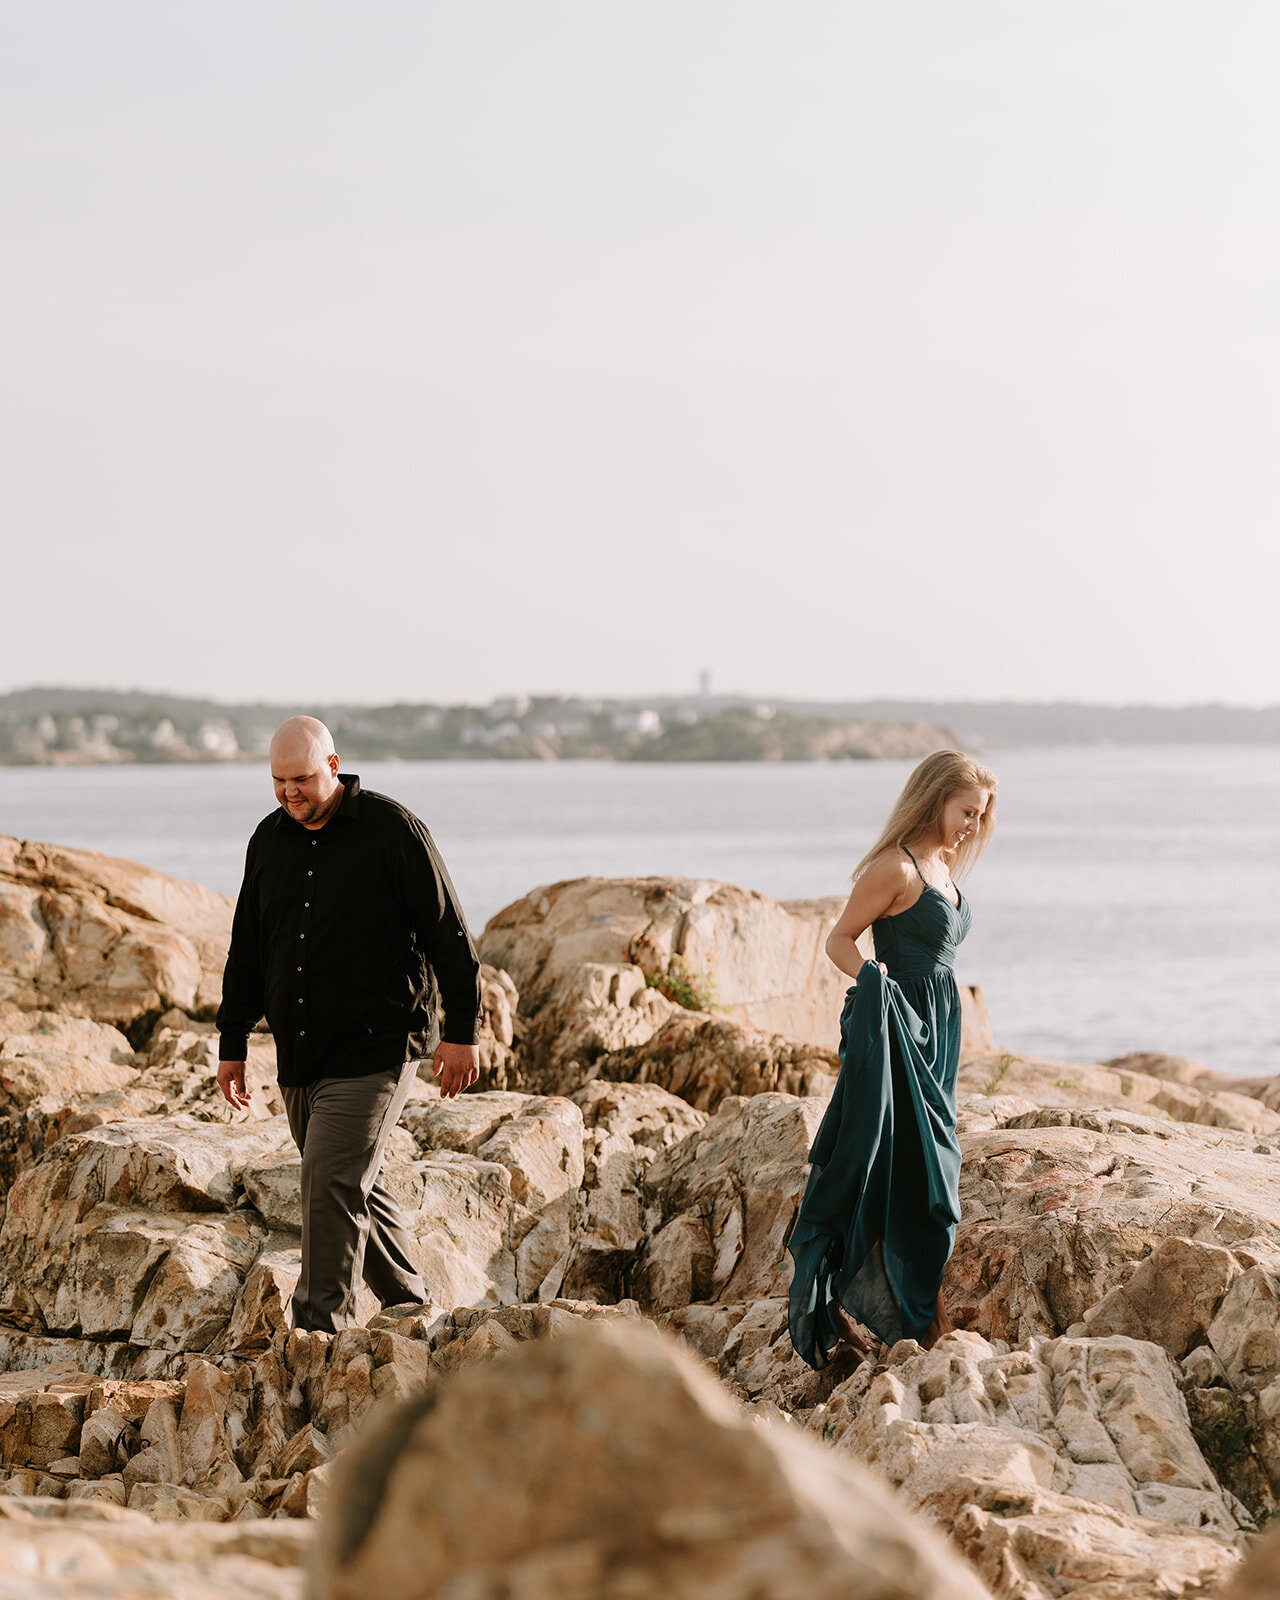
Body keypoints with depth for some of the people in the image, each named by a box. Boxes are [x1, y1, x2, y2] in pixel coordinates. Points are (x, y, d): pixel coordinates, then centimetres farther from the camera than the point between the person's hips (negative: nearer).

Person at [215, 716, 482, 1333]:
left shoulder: (391, 829, -7)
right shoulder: (268, 839, 10)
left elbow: (446, 934, -6)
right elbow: (246, 950, 19)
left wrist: (462, 1031, -8)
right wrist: (232, 1043, 18)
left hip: (375, 1048, -7)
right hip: (299, 1059, 7)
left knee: (331, 1181, -15)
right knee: (355, 1189, 12)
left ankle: (320, 1331, -11)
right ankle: (411, 1306, 26)